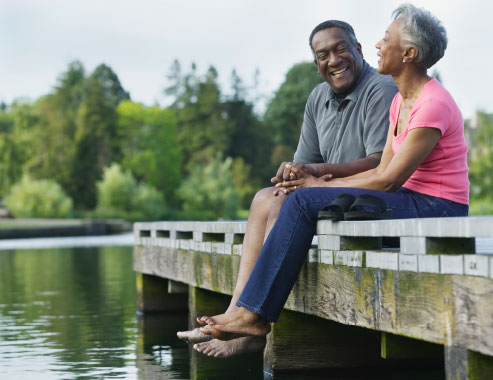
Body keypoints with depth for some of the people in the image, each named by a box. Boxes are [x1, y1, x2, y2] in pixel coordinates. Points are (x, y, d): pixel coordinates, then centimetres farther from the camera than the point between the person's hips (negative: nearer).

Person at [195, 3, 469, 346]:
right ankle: (248, 312, -10)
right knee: (300, 202, -5)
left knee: (304, 202, -20)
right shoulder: (400, 101, 14)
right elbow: (383, 171, 11)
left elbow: (389, 180, -17)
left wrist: (322, 186, -8)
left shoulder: (433, 105, -17)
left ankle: (254, 315, -15)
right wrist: (319, 181, -1)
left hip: (436, 210, -9)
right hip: (412, 201, 9)